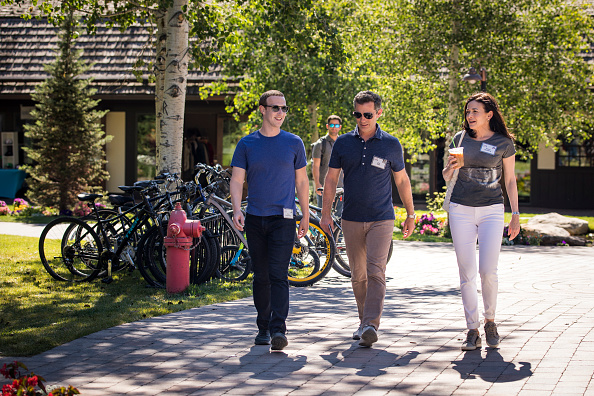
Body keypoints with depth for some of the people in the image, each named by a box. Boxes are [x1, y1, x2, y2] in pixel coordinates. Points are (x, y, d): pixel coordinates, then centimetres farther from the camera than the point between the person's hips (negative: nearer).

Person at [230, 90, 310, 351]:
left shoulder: (293, 143, 6)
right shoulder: (247, 144, 6)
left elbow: (301, 181, 11)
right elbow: (237, 180, 2)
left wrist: (306, 215, 9)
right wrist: (236, 209, -13)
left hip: (283, 218, -2)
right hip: (255, 219, 2)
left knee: (278, 275, -12)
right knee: (261, 277, 9)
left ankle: (279, 329, -17)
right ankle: (263, 327, 21)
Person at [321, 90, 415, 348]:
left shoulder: (391, 144, 2)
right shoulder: (343, 143, 5)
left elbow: (402, 180, 11)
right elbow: (331, 179, 9)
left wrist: (410, 215, 13)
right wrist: (325, 213, 2)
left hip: (381, 220, -2)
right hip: (352, 220, 3)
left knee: (376, 272, -15)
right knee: (358, 275, 9)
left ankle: (371, 326, -21)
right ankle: (364, 321, 22)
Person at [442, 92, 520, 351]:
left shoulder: (503, 143, 2)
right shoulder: (460, 139, 7)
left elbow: (510, 181, 8)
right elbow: (446, 176, 13)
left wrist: (515, 214, 5)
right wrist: (451, 167, -10)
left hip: (492, 210, -2)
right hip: (461, 209, 2)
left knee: (488, 271, -11)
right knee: (466, 273, -2)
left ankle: (490, 322, 12)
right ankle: (472, 331, 5)